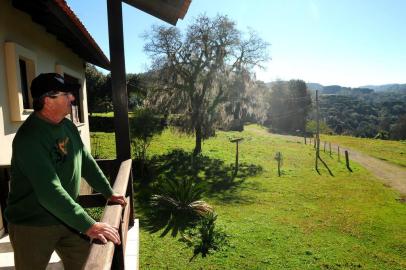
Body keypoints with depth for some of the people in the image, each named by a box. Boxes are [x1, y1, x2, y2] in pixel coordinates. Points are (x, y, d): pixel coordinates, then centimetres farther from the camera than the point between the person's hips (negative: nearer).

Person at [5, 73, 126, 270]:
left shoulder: (68, 126, 0)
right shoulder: (29, 138, -26)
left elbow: (86, 162, 9)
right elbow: (50, 191, -34)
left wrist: (109, 193, 8)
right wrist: (88, 226, -36)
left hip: (66, 217, 7)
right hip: (32, 225, -6)